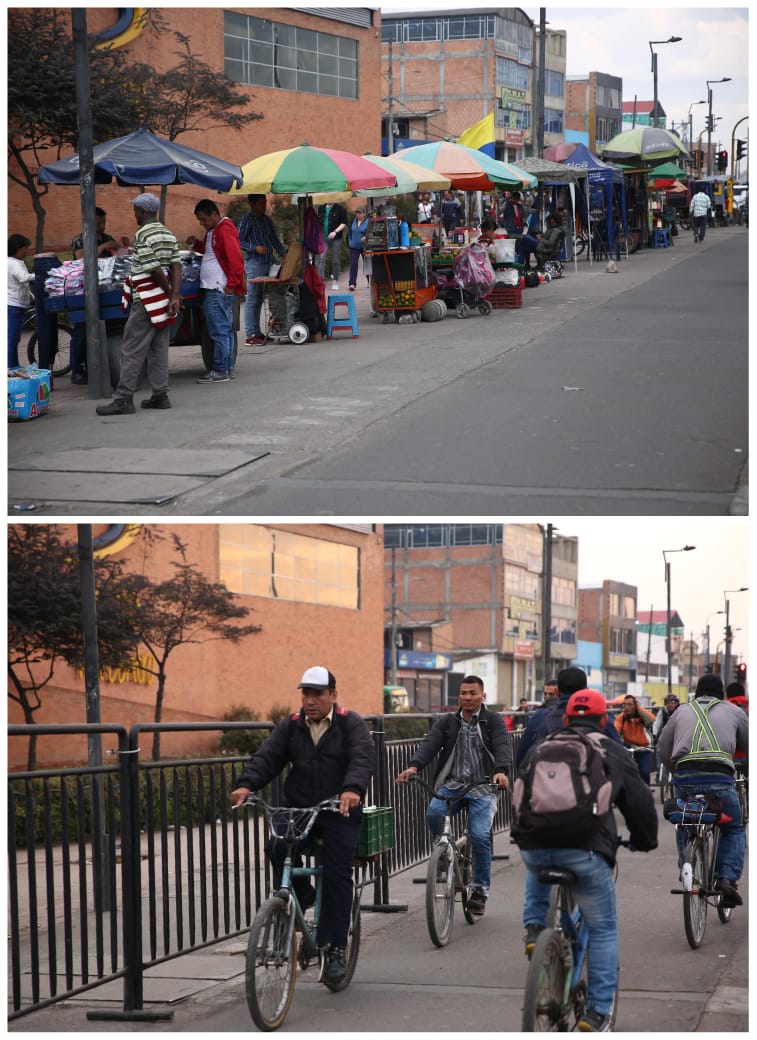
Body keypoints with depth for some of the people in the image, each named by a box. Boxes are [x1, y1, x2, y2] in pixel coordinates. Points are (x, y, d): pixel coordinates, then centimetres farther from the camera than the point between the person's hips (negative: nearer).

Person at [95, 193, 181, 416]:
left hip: (146, 301, -8)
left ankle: (124, 399, -7)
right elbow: (176, 266, 4)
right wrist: (175, 295, -4)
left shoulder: (143, 235, -14)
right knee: (159, 348, 12)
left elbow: (154, 270, -18)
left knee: (132, 351, -6)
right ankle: (160, 395, 12)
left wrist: (170, 292, -6)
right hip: (163, 301, 8)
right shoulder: (168, 234, 12)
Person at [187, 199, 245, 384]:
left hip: (218, 290, -11)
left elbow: (235, 259, -19)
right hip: (213, 289, 11)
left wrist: (231, 284, -20)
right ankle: (227, 368, 16)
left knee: (219, 331, -9)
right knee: (226, 330, 12)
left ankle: (220, 371, -8)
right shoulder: (213, 231, 19)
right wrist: (196, 244, 13)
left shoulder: (224, 230, -13)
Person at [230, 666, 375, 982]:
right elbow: (267, 757, -2)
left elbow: (363, 757, -17)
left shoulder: (350, 724, 0)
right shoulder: (290, 726, 10)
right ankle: (300, 895, 2)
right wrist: (246, 784, -22)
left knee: (337, 874, -12)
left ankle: (335, 947, -4)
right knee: (277, 846, -26)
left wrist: (352, 788, -38)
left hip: (339, 811, -3)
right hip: (298, 808, 3)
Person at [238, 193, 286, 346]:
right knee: (252, 300, -6)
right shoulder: (247, 220, -4)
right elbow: (239, 241, -7)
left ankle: (256, 332, 12)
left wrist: (284, 255, 12)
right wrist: (256, 248, -18)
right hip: (254, 263, -7)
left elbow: (275, 240, 24)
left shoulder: (267, 220, 19)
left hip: (268, 263, 7)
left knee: (259, 299, 9)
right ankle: (250, 335, -6)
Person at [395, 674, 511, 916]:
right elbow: (429, 744, -4)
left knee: (480, 836, -16)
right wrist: (414, 766, -25)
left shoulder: (493, 721, 5)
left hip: (482, 787, -2)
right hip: (451, 784, 2)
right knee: (433, 813, -27)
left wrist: (502, 771, -33)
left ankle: (480, 889, 3)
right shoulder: (446, 722, 13)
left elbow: (503, 747, -12)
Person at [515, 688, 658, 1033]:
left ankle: (534, 927, 19)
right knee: (603, 929, 12)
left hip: (533, 845, 3)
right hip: (585, 849, -3)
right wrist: (645, 842, 33)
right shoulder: (612, 753, 15)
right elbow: (640, 803, 15)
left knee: (537, 873, 41)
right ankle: (597, 1012, 7)